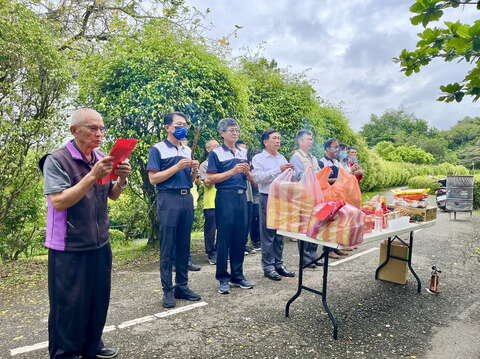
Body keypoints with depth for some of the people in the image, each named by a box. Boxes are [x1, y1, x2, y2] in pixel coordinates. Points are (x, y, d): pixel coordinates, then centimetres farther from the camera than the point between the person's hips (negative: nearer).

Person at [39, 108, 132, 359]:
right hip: (69, 249, -6)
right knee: (69, 305, 5)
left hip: (100, 244, 6)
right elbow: (58, 202, -21)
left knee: (98, 300, 15)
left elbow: (113, 196, 12)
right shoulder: (56, 160, -12)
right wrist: (92, 176, -28)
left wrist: (121, 179, -9)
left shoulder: (102, 159, 7)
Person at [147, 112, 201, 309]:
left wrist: (194, 170, -1)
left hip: (187, 198, 6)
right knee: (168, 248, -1)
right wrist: (177, 167, -14)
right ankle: (167, 290, 10)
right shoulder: (157, 149, 0)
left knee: (184, 246, 10)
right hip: (168, 199, -6)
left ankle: (182, 286, 20)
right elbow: (153, 179, -7)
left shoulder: (187, 150, 17)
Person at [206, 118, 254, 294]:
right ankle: (222, 278, 12)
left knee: (240, 237, 8)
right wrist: (233, 171, -14)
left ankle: (237, 275, 21)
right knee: (224, 238, 0)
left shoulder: (243, 152, 15)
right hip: (225, 197, -5)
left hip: (242, 196, 5)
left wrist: (247, 171, -3)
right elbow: (210, 179, -8)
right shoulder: (216, 153, 0)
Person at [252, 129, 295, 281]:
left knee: (280, 234, 11)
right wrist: (278, 170, -19)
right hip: (268, 199, -6)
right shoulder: (258, 158, -3)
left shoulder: (282, 158, 16)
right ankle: (268, 266, 8)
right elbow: (258, 178, -17)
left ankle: (278, 264, 21)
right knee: (268, 234, -1)